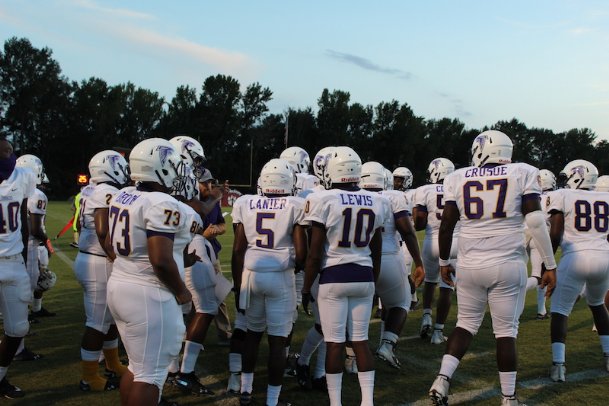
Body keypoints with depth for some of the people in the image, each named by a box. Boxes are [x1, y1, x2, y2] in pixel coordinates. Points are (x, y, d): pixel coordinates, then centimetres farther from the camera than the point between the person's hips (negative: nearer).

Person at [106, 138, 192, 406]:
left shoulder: (122, 196, 7)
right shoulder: (162, 205, -19)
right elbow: (161, 261, -23)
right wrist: (181, 292, -11)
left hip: (119, 285, 9)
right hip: (148, 295, -9)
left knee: (137, 365, 21)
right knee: (151, 374, 3)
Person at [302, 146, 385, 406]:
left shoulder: (324, 200, -11)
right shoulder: (374, 202, 3)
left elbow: (315, 253, -10)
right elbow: (376, 253, 10)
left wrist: (306, 287, 0)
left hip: (334, 278, -4)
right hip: (364, 277, 4)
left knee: (334, 343, 3)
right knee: (361, 340, 13)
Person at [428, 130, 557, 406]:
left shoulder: (458, 178, 3)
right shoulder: (522, 174, -1)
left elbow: (446, 225, 4)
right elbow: (536, 222, -8)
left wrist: (444, 262, 16)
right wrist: (550, 265, -2)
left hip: (469, 265, 2)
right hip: (507, 265, -2)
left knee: (466, 323, 17)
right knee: (506, 331, 9)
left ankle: (442, 379, 5)